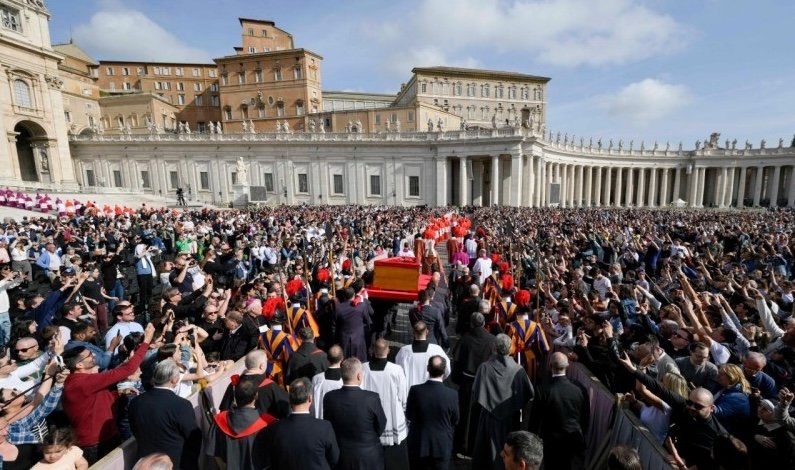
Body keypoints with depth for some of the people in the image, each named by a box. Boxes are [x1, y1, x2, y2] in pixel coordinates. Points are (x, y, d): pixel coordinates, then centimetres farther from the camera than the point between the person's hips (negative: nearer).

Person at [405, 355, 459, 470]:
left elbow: (409, 416, -6)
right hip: (442, 446, 0)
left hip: (418, 444, 1)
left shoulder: (415, 390, -20)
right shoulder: (452, 394, -20)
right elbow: (455, 421, -4)